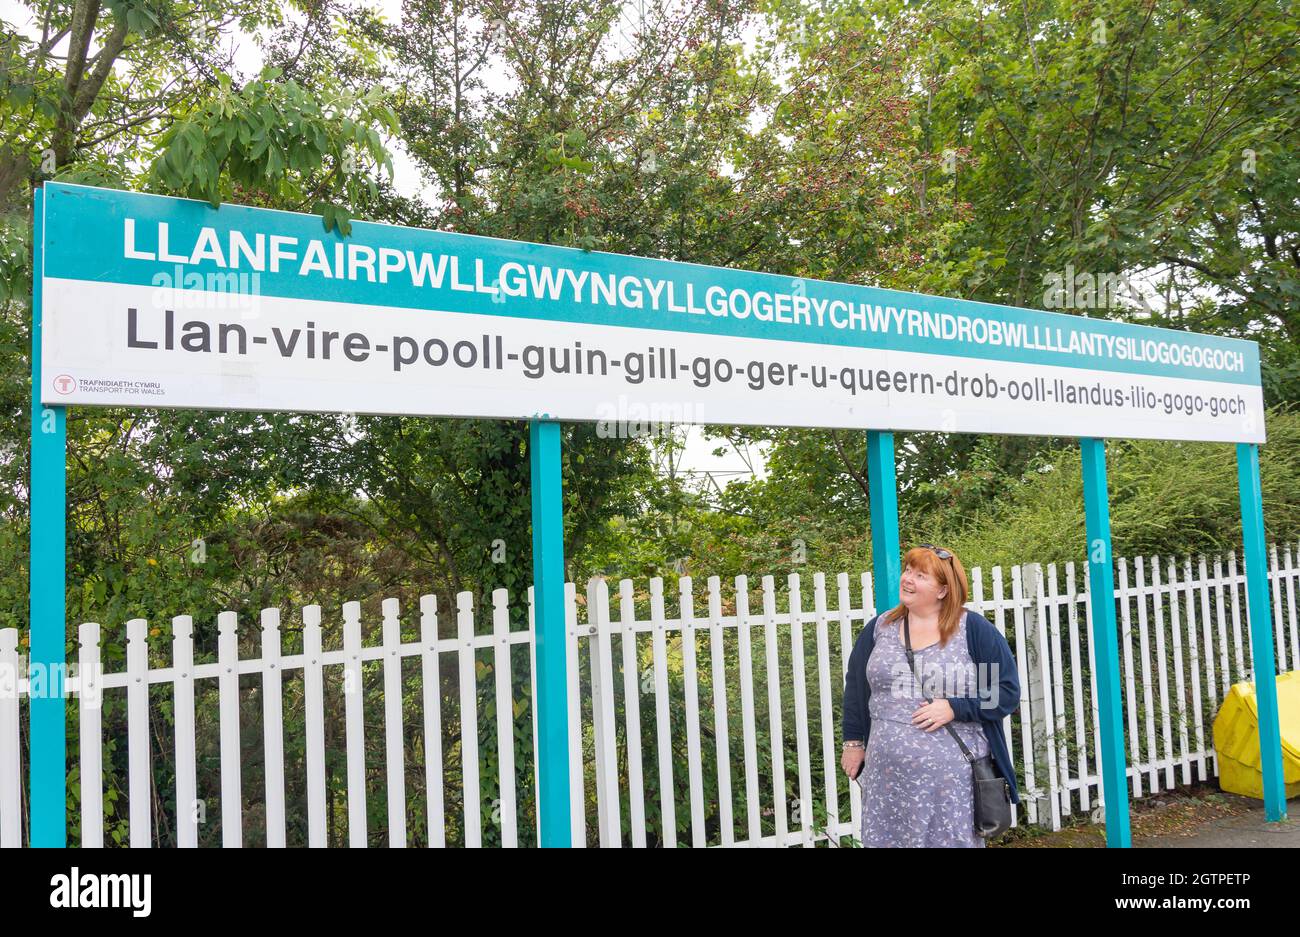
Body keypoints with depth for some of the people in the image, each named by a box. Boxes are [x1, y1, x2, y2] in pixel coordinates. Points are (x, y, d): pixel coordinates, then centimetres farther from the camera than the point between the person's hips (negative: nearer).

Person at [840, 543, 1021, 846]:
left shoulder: (974, 629, -4)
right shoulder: (880, 627, 7)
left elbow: (1008, 691, -4)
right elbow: (856, 686, 15)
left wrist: (954, 708, -15)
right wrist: (854, 742, 12)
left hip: (954, 776, -3)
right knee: (886, 841, 9)